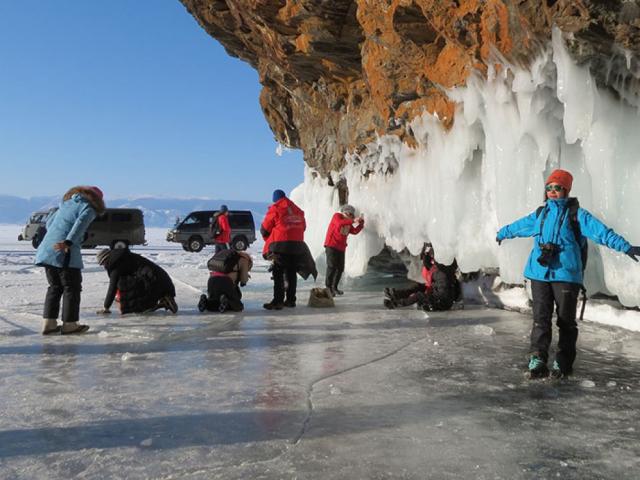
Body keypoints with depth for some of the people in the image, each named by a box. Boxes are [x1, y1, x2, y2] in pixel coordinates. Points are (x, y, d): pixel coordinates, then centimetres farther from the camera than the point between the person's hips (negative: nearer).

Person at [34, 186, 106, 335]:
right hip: (65, 252, -8)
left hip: (47, 249, 8)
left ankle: (48, 323, 14)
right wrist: (68, 242, -30)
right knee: (72, 288, 3)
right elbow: (79, 225, -20)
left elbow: (49, 223, 23)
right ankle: (69, 324, 5)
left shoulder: (67, 203, 21)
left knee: (55, 286, 16)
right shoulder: (88, 209, -3)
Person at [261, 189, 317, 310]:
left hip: (281, 246, -6)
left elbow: (264, 229, 1)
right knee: (291, 273, 13)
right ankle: (290, 300, 17)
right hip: (297, 245, 6)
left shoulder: (275, 209, -3)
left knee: (278, 274, -3)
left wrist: (269, 240, 19)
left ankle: (278, 301, -10)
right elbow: (303, 227, 19)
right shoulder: (297, 210, 14)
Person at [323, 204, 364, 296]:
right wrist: (353, 221, -27)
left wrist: (360, 223, 1)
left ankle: (334, 287, 15)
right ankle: (328, 288, -9)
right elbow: (339, 224, -27)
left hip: (341, 248, 7)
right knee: (332, 266, -12)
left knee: (340, 268, 5)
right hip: (331, 246, -7)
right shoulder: (337, 216, -6)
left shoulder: (348, 222, 15)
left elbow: (354, 231, 14)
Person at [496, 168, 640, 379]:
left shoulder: (576, 214, 0)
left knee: (566, 321, 5)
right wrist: (502, 234, 47)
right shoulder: (540, 214, 16)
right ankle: (537, 361, -3)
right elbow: (519, 225, 33)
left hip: (566, 275, -3)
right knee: (540, 318, -2)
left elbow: (600, 231, -12)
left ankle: (563, 364, 15)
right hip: (539, 274, 4)